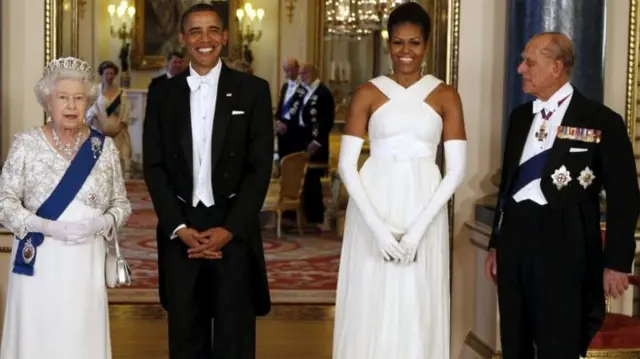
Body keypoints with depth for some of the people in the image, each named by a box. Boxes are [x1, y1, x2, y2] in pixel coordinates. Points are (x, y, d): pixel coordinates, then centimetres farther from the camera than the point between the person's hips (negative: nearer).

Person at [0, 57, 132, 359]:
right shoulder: (26, 144, 0)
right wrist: (45, 226, -17)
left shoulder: (104, 147, 5)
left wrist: (100, 223, -13)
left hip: (86, 265, 1)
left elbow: (121, 204, 8)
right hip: (37, 264, -1)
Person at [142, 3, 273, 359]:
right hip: (180, 231, 2)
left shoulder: (253, 90, 1)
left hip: (234, 230, -2)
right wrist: (179, 228, -8)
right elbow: (154, 167, 4)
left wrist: (229, 229, -11)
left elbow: (260, 167, -3)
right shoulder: (163, 94, 7)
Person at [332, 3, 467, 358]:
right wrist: (377, 226, -12)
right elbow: (346, 164, -2)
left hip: (424, 211, 0)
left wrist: (419, 227, -11)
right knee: (370, 310, 3)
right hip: (373, 209, 0)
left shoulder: (445, 96, 3)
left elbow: (457, 170, -1)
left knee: (419, 311, 5)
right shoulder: (367, 93, 3)